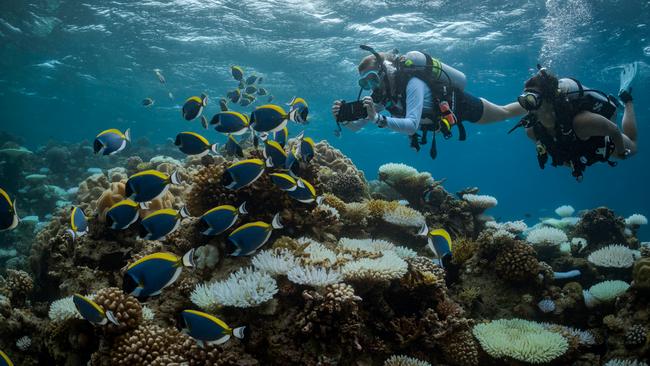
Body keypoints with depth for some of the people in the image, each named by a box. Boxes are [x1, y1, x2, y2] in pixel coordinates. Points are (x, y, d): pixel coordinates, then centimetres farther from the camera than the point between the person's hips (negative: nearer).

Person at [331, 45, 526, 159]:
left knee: (504, 112, 22)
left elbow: (412, 126, -57)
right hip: (441, 112, 5)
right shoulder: (382, 93, -21)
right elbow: (357, 125, -22)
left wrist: (377, 118, -67)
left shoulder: (412, 83, -44)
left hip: (459, 103, -5)